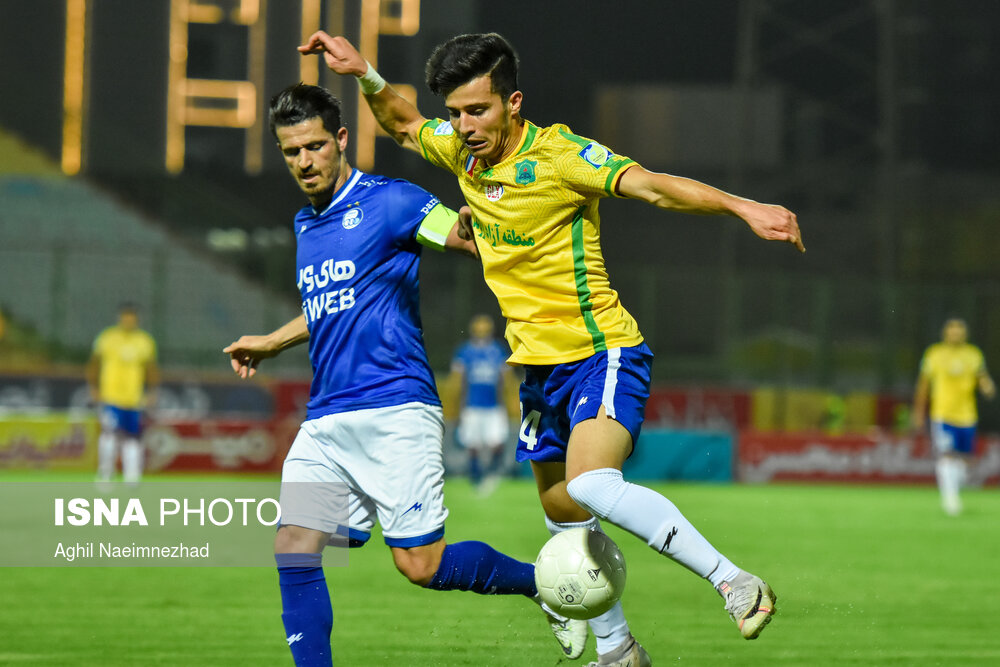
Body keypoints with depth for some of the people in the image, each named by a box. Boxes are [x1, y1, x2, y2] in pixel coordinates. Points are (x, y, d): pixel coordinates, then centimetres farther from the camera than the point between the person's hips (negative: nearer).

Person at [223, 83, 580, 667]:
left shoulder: (388, 202, -4)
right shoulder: (306, 225, 19)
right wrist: (271, 343, 41)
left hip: (395, 412, -7)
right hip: (325, 421, 7)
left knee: (421, 565, -9)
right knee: (294, 549, -8)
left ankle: (543, 584, 13)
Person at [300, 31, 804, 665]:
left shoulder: (557, 155, -17)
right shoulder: (462, 150, 3)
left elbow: (653, 185, -27)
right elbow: (404, 125, 23)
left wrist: (743, 207, -39)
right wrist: (366, 76, 6)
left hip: (603, 353, -8)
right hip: (540, 367, 8)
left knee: (591, 484, -30)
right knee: (564, 516, 14)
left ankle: (736, 583, -26)